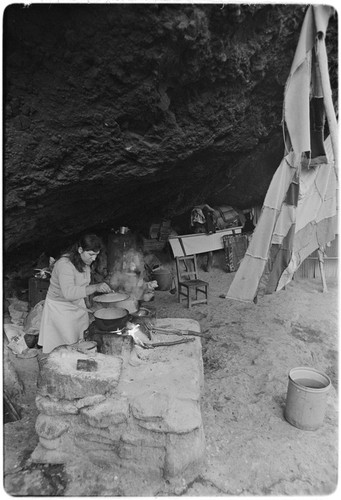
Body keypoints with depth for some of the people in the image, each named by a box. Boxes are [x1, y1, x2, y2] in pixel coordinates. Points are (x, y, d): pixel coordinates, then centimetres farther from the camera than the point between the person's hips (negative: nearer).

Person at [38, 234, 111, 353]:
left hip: (77, 304, 7)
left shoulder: (85, 262, -1)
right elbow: (68, 293, -39)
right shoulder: (65, 264, -28)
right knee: (70, 343, -3)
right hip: (60, 307, -7)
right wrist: (95, 287, -45)